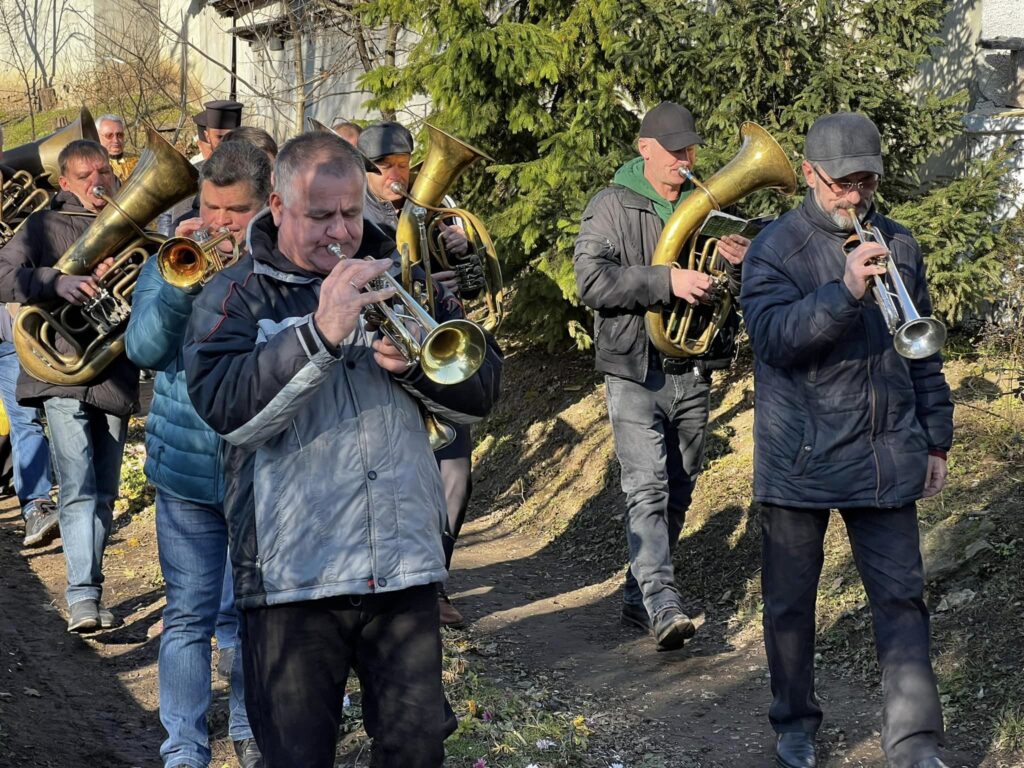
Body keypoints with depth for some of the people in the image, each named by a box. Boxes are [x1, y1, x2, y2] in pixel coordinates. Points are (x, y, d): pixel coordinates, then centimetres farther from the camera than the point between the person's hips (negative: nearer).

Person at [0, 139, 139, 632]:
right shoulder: (45, 227, 4)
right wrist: (57, 281, -28)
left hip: (116, 377, 4)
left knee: (103, 494, 9)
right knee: (78, 489, -15)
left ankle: (88, 592, 20)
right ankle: (83, 596, -20)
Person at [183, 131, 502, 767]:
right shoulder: (237, 296, 1)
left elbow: (480, 394, 7)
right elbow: (226, 409, -17)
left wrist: (414, 365, -13)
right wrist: (320, 333, -27)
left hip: (406, 569, 3)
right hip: (293, 573, -3)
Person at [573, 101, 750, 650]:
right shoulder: (612, 207, -2)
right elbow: (591, 280, -17)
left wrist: (743, 263, -5)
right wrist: (666, 281, -26)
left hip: (694, 373, 6)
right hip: (636, 372, -6)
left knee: (677, 494, 11)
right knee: (648, 489, -17)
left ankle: (637, 597, 23)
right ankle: (662, 604, -25)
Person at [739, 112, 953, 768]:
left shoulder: (899, 245, 9)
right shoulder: (776, 248, -4)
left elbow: (922, 350, 16)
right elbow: (773, 336, -20)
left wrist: (936, 438, 14)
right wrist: (846, 291, -32)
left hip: (886, 459, 3)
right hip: (800, 460, -3)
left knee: (902, 599, 0)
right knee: (791, 601, 10)